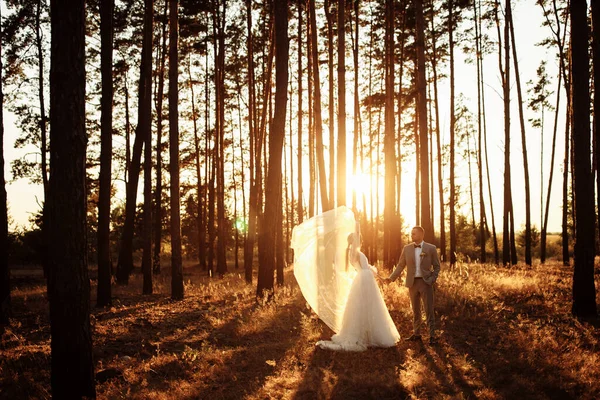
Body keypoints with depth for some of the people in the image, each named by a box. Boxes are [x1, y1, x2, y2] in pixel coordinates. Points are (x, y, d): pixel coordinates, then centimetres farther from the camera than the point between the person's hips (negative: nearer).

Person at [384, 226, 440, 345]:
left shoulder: (431, 248, -1)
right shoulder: (407, 248, 5)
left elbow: (436, 266, 3)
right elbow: (400, 265, 6)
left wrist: (432, 280, -9)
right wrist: (391, 277, -4)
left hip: (425, 282, -3)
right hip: (412, 283, 3)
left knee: (429, 310, -3)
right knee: (415, 310, 11)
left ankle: (432, 335, 3)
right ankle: (416, 333, 20)